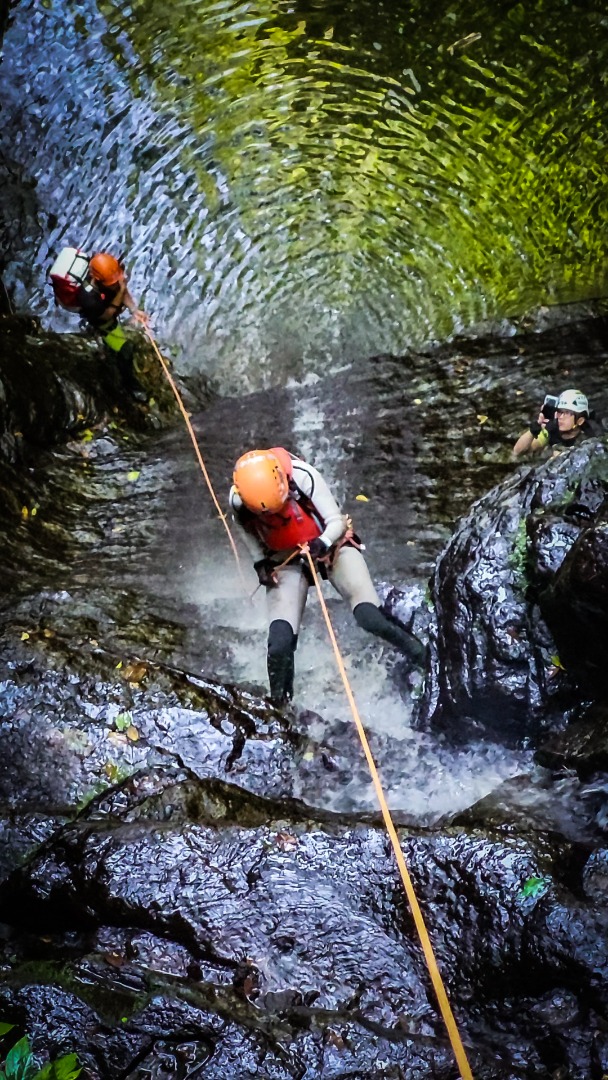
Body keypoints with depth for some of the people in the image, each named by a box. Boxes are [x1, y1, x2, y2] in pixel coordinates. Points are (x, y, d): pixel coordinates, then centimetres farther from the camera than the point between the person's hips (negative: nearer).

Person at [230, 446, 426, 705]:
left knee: (370, 617, -20)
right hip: (285, 559, 2)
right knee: (280, 643, -14)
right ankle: (279, 703, 13)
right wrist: (261, 563, -6)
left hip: (331, 543, -2)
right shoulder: (238, 500, -20)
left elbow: (336, 522, -19)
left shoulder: (301, 476, -29)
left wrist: (322, 544, -38)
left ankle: (425, 658, 6)